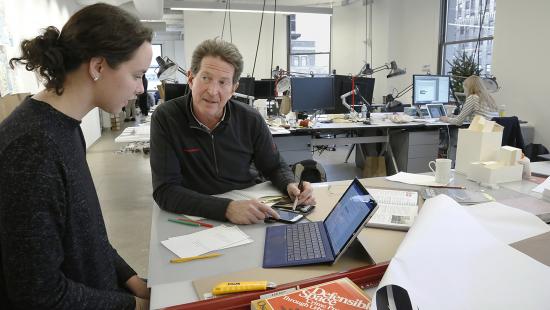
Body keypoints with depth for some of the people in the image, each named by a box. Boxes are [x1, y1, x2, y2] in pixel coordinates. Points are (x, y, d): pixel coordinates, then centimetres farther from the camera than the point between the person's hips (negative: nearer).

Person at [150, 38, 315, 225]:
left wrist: (291, 186, -14)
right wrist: (226, 208, -31)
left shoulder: (251, 120, -5)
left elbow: (275, 166, 8)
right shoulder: (165, 118, -13)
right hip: (195, 217, -2)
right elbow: (165, 191, -19)